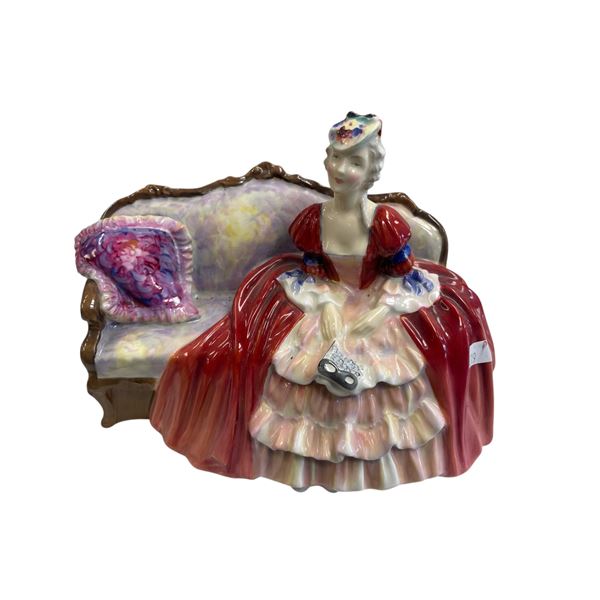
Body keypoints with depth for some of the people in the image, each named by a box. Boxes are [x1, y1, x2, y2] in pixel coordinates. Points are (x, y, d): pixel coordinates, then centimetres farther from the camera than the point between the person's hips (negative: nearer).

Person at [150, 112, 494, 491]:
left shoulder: (385, 221, -19)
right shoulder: (313, 218, -12)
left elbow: (407, 273, -10)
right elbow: (310, 270, -4)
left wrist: (380, 311, -21)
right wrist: (326, 306, -21)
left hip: (378, 303, -1)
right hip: (328, 302, 1)